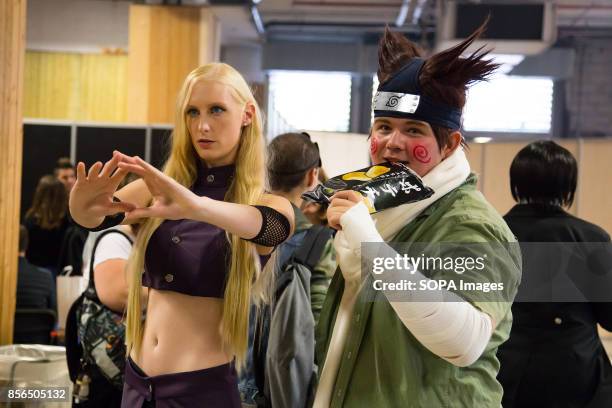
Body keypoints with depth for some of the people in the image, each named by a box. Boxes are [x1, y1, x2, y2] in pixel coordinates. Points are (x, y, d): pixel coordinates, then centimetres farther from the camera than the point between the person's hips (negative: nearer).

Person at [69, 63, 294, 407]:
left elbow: (271, 226, -27)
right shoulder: (160, 188, 4)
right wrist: (84, 207, -36)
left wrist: (195, 206, -46)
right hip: (137, 379, 3)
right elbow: (100, 216, -12)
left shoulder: (267, 203, -5)